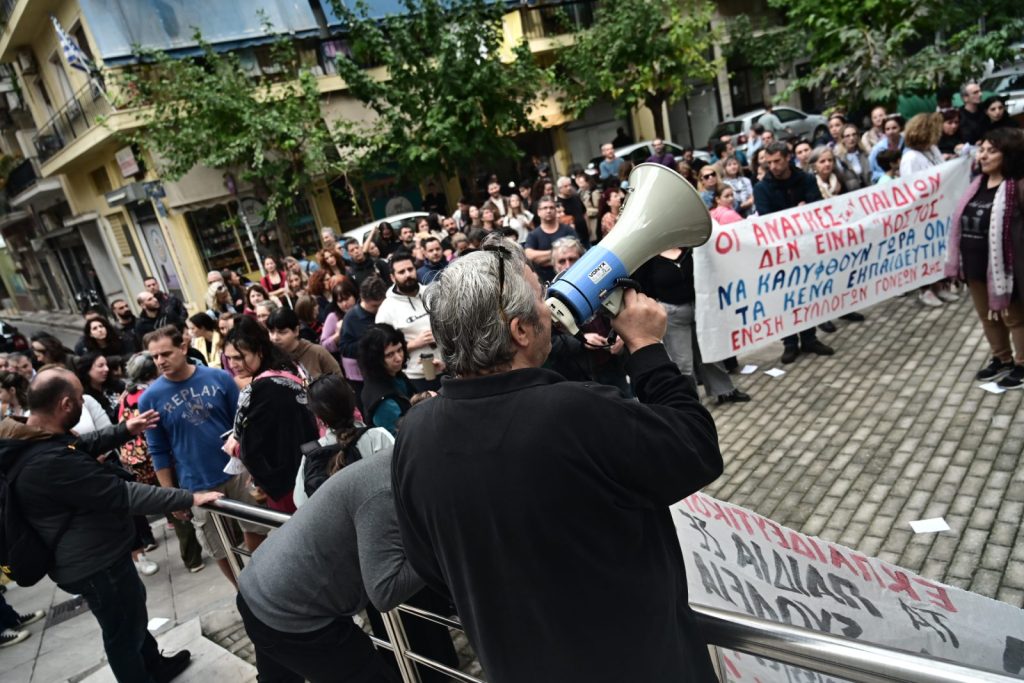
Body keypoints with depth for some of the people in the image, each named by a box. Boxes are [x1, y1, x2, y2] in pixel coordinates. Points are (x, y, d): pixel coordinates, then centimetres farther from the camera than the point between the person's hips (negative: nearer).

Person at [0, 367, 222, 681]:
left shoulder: (27, 439, -4)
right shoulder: (51, 462, -37)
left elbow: (80, 446, 16)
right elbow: (124, 494, -34)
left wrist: (124, 430, 12)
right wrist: (189, 498, -27)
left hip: (90, 554, 11)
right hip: (94, 563, -11)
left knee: (133, 609, 29)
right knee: (124, 630, 12)